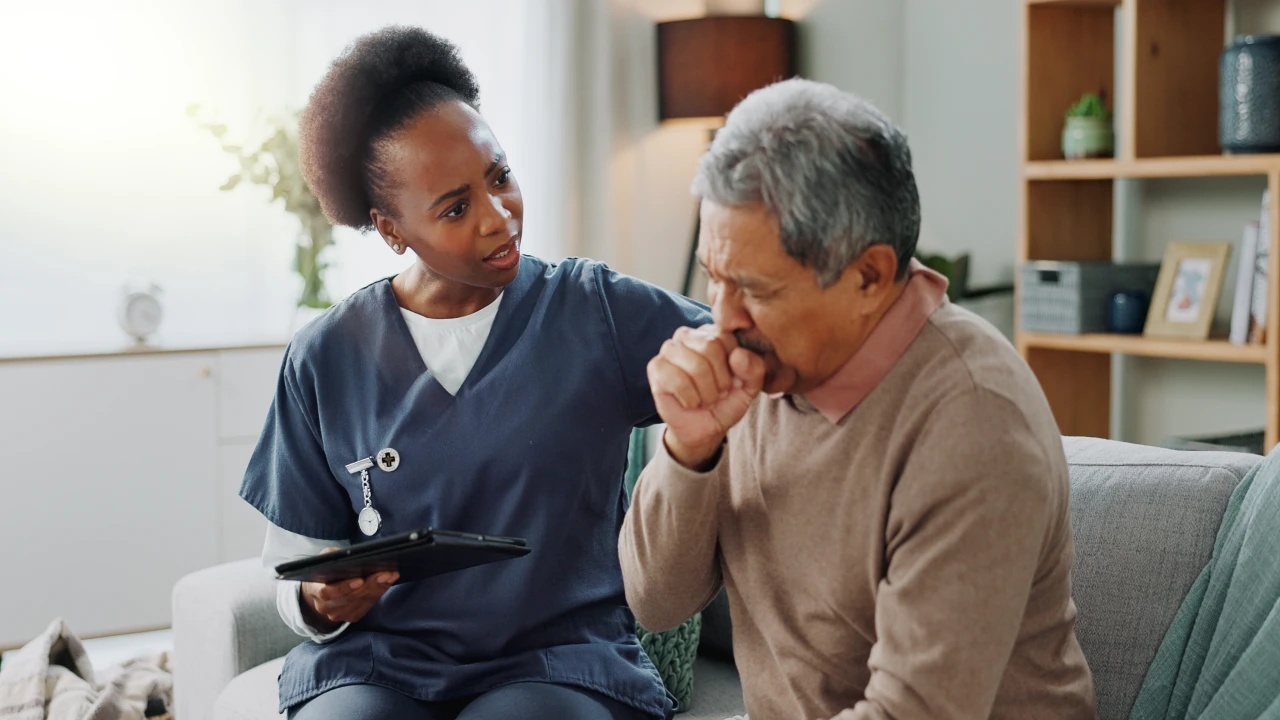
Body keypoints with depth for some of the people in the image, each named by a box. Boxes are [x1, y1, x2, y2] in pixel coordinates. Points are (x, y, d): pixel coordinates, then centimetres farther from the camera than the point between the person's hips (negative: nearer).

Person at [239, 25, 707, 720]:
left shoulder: (596, 312, 1)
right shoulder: (327, 359, 4)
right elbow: (296, 572, 10)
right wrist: (321, 602, -13)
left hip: (562, 661, -1)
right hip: (375, 664, 1)